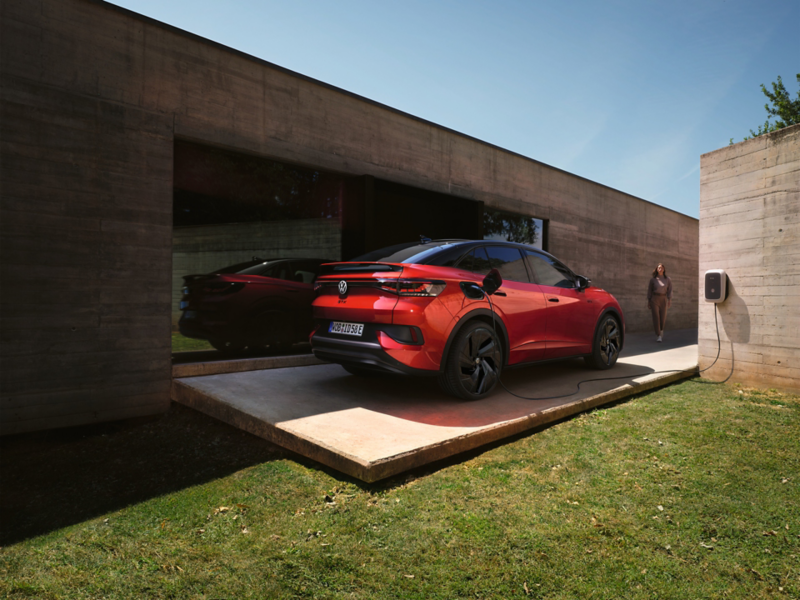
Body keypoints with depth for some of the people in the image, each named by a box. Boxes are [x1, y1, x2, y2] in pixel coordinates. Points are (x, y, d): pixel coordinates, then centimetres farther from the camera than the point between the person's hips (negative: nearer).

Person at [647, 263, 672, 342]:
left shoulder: (668, 280, 5)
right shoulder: (653, 279, 3)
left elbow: (670, 290, 1)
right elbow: (649, 290, 5)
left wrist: (669, 300, -10)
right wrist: (648, 301, 3)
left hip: (663, 299, 1)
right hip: (654, 299, -1)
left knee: (663, 317, 5)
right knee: (656, 317, -7)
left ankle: (661, 330, 37)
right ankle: (659, 336, -3)